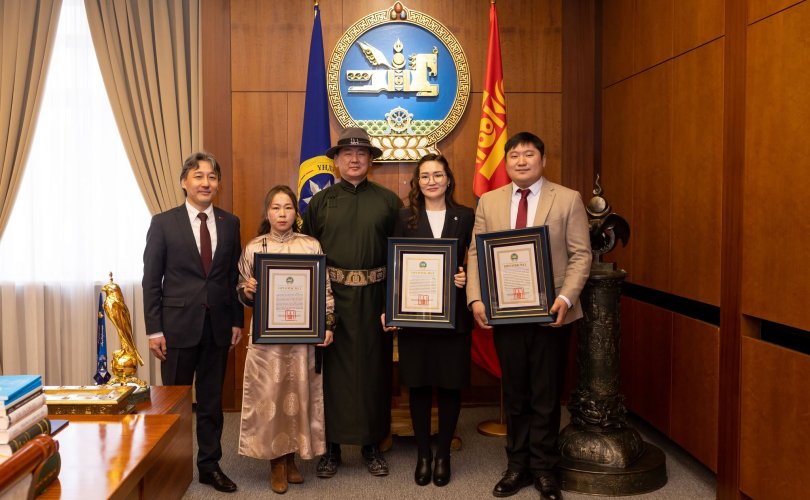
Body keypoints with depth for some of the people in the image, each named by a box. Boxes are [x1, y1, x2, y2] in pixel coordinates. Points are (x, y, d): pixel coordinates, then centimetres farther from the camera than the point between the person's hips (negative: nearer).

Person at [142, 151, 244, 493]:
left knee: (211, 400, 12)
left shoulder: (230, 223, 6)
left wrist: (237, 321, 5)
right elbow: (151, 280, -3)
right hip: (178, 325, -2)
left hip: (218, 325, 2)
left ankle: (209, 465, 26)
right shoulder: (163, 223, -2)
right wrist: (154, 329, -7)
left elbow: (234, 276, 8)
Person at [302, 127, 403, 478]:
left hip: (374, 296, 0)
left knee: (373, 368, 8)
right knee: (333, 369, 6)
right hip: (331, 296, 0)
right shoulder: (320, 202, 6)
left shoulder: (388, 201, 4)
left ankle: (372, 444, 23)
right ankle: (331, 445, 19)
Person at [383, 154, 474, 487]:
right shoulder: (405, 217, 4)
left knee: (450, 383, 6)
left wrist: (466, 278, -16)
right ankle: (423, 453, 23)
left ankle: (443, 454, 23)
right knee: (418, 383, 6)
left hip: (453, 313, 0)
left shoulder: (465, 216, 4)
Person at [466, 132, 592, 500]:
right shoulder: (488, 202, 7)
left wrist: (565, 298, -18)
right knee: (514, 395, 13)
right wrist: (476, 298, -9)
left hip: (550, 314, -2)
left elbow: (581, 255, -4)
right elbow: (476, 254, 4)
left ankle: (543, 469, 25)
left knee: (546, 396, 8)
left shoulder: (568, 199, 0)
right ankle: (517, 466, 27)